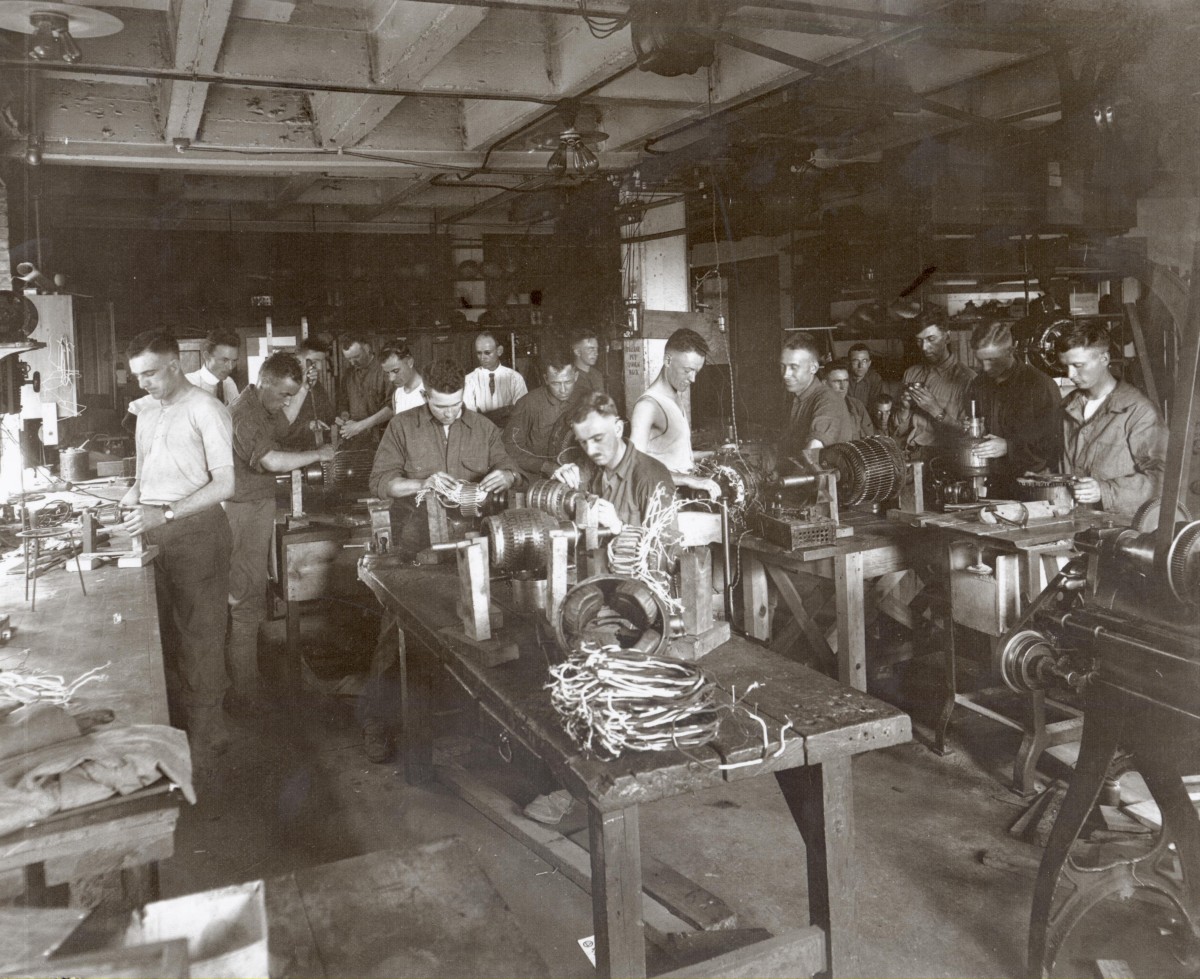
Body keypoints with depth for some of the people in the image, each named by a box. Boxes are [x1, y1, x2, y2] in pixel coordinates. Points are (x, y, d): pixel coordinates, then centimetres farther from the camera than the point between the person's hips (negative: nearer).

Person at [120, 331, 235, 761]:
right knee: (163, 630, 9)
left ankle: (206, 734, 9)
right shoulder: (147, 414, 19)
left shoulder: (205, 410, -6)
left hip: (195, 528, -7)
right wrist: (133, 496, 5)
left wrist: (165, 514, -22)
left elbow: (224, 483, -14)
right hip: (153, 531, 7)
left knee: (198, 633, -1)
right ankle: (173, 724, 20)